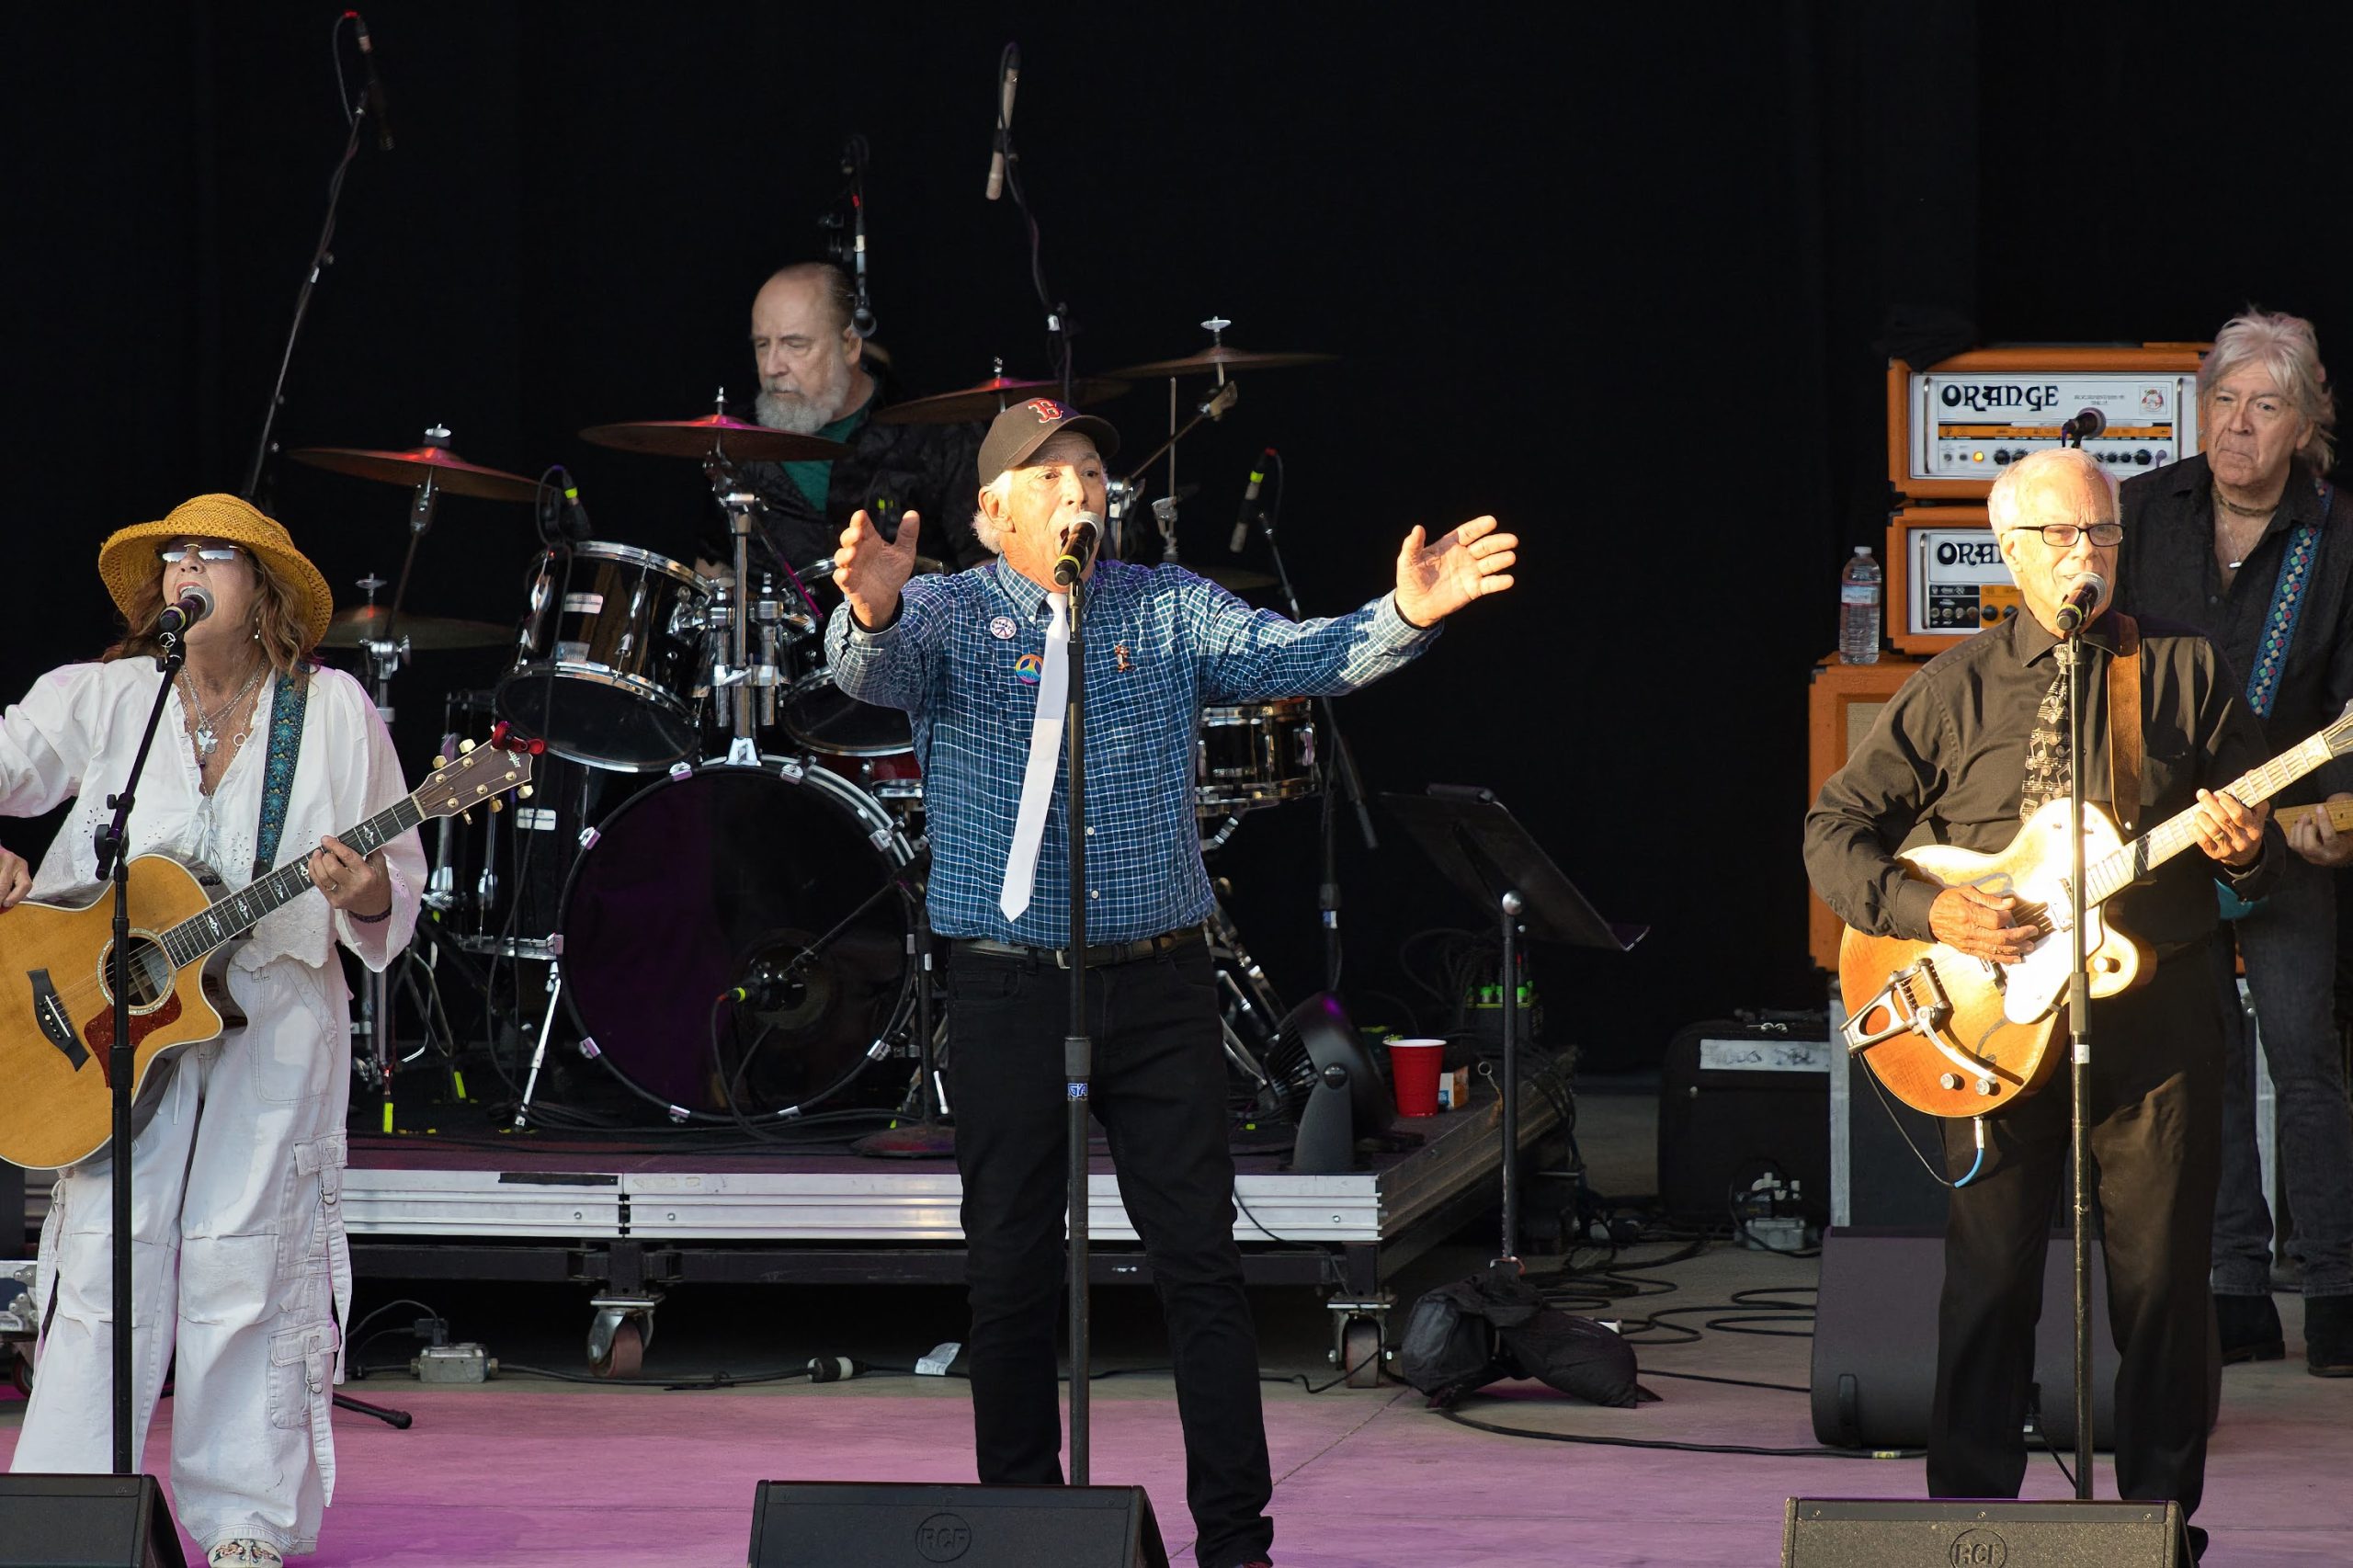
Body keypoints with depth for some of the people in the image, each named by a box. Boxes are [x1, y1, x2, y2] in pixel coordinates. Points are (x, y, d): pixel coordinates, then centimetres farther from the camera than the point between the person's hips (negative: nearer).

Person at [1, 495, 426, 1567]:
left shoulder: (332, 714, 3)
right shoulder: (100, 700, 5)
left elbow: (398, 890, 5)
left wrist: (368, 896, -17)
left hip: (276, 1008, -1)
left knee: (247, 1265, 0)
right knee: (108, 1257, -4)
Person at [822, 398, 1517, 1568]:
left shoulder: (1167, 609, 9)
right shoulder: (948, 615, 2)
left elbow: (1298, 656, -2)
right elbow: (874, 669, -19)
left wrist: (1406, 616, -22)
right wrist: (870, 612, -43)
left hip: (1158, 984, 1)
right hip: (1007, 989, -1)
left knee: (1200, 1262, -1)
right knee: (1012, 1271, 5)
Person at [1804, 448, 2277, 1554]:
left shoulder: (2186, 671, 8)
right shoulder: (1955, 691, 7)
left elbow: (2269, 851, 10)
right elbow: (1833, 831, 6)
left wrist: (2244, 849, -14)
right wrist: (1930, 912, -10)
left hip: (2157, 1006, 0)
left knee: (2163, 1283, 1)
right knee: (1990, 1280, 0)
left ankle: (2160, 1512, 11)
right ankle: (1970, 1512, 9)